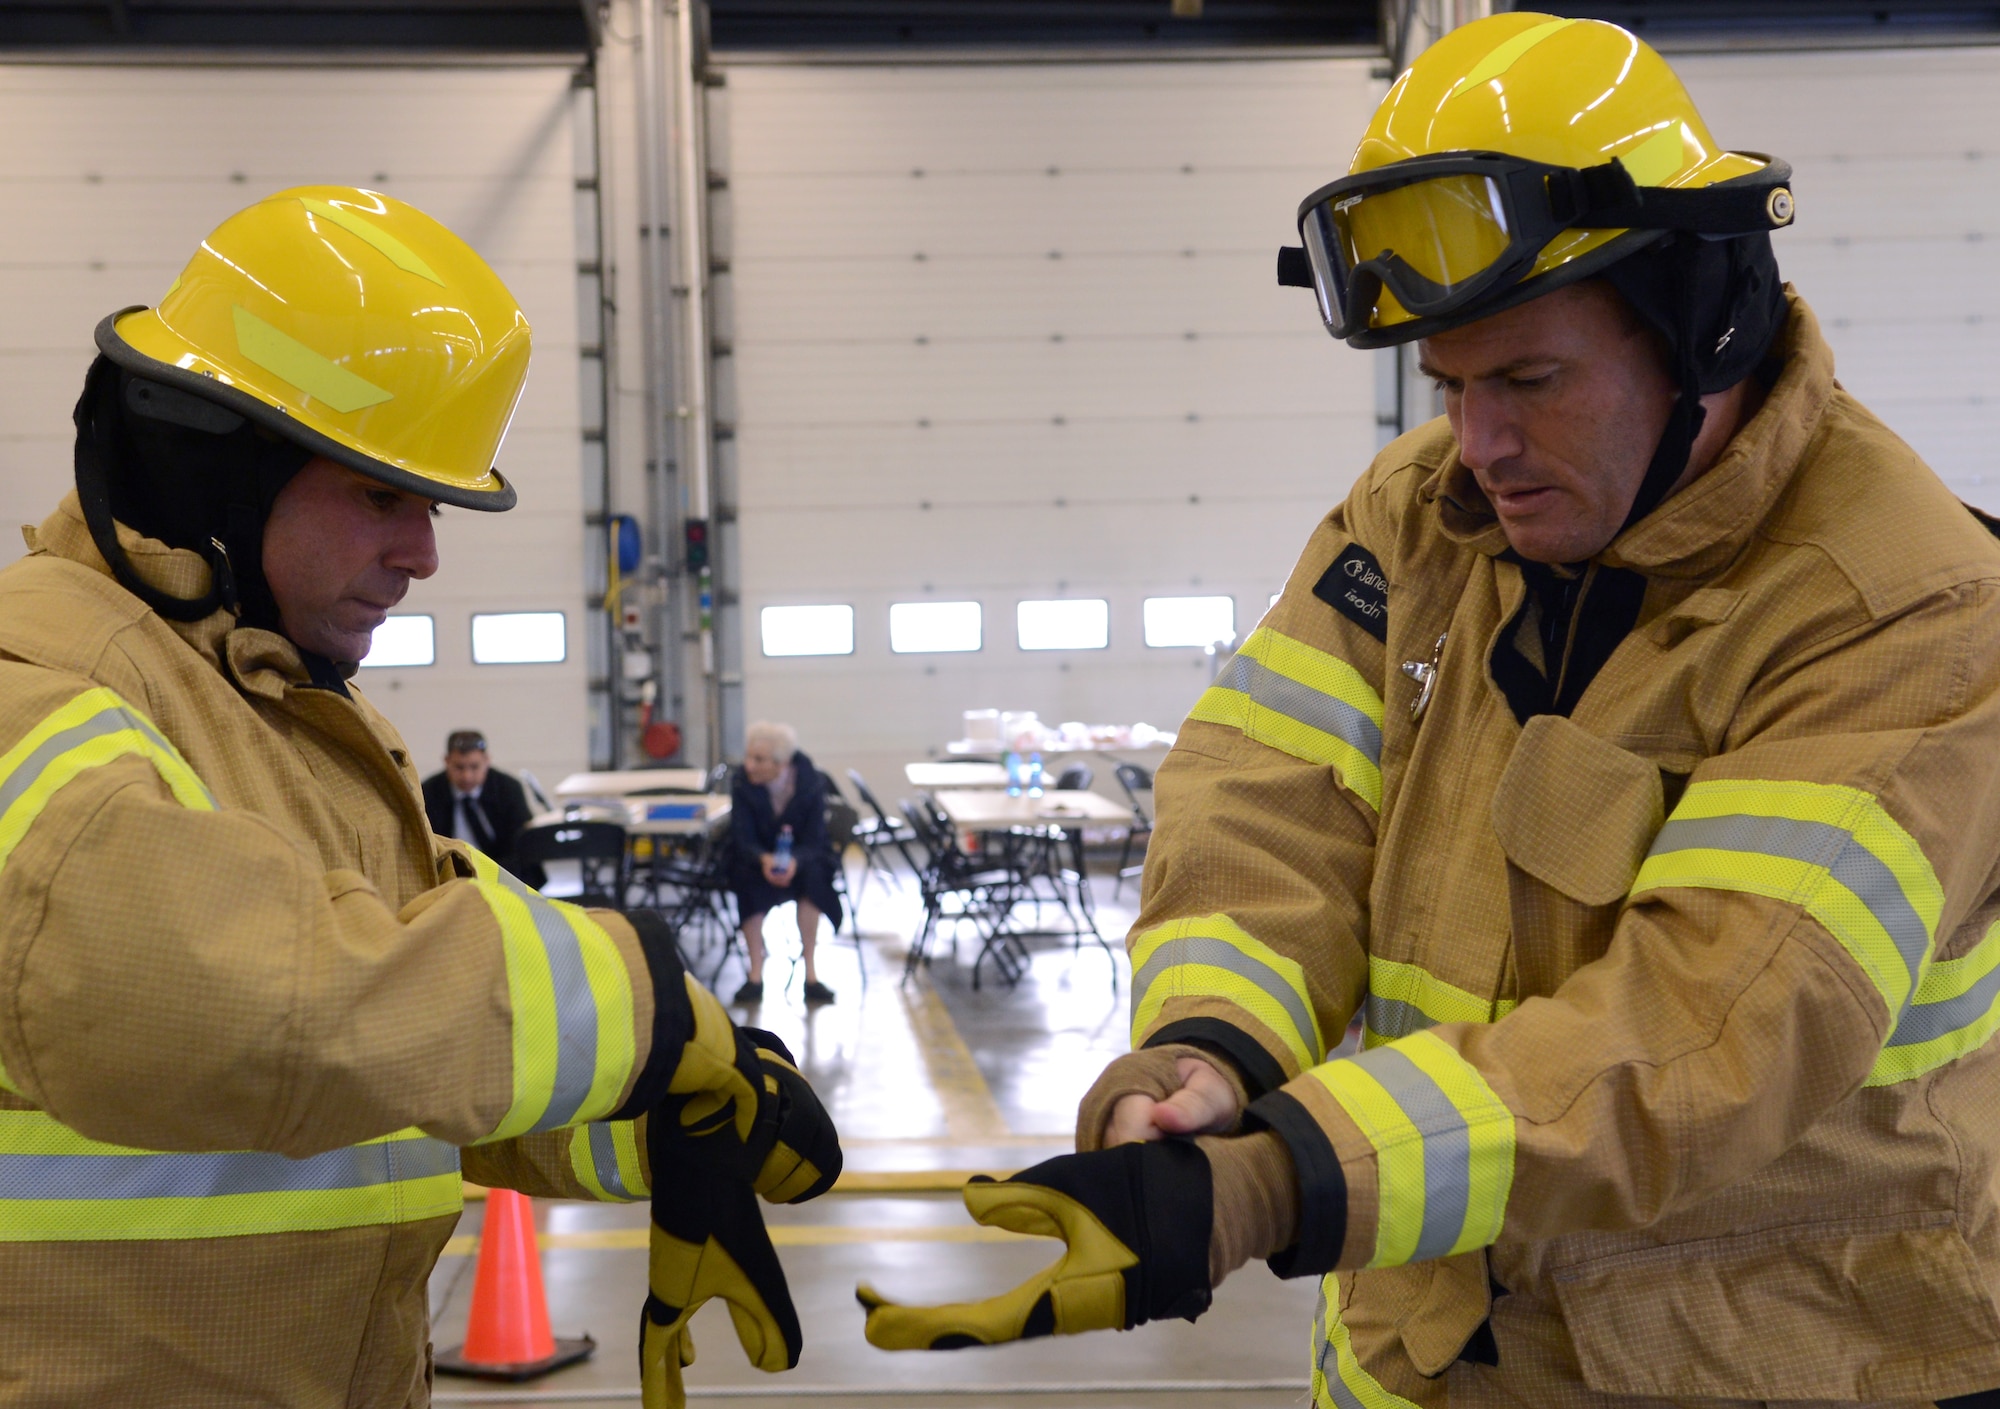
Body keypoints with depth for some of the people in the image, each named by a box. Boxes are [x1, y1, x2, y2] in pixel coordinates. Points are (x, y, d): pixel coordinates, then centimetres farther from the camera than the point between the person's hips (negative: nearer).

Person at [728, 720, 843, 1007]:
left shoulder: (811, 782, -18)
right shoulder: (742, 785, -16)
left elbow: (813, 841, -18)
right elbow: (743, 840, -18)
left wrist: (795, 862, -42)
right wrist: (764, 859, -41)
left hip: (801, 858, 0)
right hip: (757, 856, 0)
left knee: (812, 874, -33)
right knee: (748, 875, -33)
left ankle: (811, 972, -29)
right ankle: (755, 975, -31)